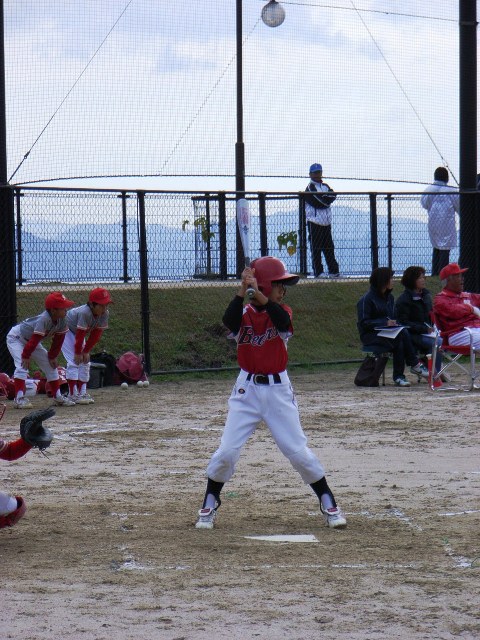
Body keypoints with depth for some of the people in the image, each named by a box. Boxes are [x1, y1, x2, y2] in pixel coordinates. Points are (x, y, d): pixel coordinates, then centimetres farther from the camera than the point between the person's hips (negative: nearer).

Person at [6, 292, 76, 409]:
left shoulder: (62, 321, -14)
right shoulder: (43, 319, -39)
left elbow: (58, 340, -3)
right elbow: (34, 339, -35)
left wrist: (52, 356, -2)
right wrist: (26, 356, -30)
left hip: (31, 342, 8)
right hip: (16, 337, -8)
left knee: (51, 364, 6)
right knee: (22, 365, -26)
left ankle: (57, 396, 14)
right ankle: (19, 398, -26)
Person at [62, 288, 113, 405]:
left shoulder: (104, 314, -18)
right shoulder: (84, 313, -39)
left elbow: (96, 335, -10)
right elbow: (80, 335, -32)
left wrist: (86, 351, -9)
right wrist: (78, 352, -23)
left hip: (77, 332, 7)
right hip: (65, 330, -7)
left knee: (85, 362, 4)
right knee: (73, 361, -15)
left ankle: (82, 392, 11)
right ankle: (73, 395, -14)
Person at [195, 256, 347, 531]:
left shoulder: (282, 312, 1)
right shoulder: (244, 313, -1)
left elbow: (282, 321, -24)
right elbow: (230, 321, -25)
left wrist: (259, 294, -33)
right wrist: (243, 290, -32)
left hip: (278, 390, 0)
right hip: (248, 389, 0)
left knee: (298, 451, -2)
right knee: (227, 451, -5)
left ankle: (329, 503, 9)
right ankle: (210, 503, 13)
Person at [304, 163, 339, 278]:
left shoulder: (325, 186, 18)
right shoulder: (309, 188, -4)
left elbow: (333, 195, 0)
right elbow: (317, 202, -16)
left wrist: (323, 199, -12)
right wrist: (327, 197, -3)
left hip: (326, 222, 6)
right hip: (315, 223, -6)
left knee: (329, 248, 8)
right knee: (316, 249, -4)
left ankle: (334, 271, 11)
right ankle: (318, 272, -1)